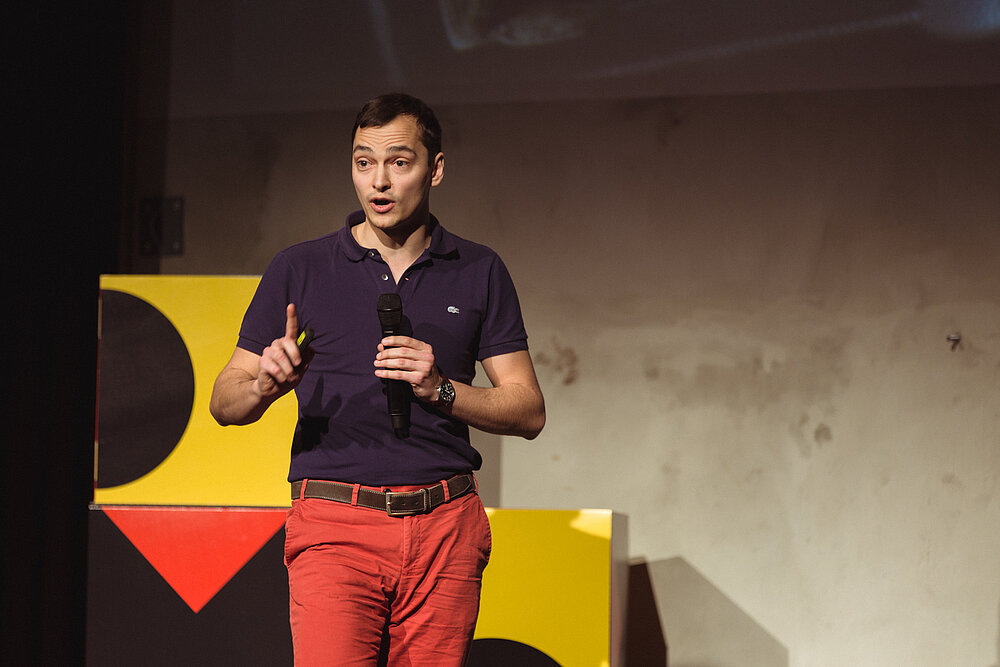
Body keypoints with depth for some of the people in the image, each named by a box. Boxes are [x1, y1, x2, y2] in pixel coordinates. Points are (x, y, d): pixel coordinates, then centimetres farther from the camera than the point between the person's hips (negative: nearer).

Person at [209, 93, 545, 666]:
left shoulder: (479, 272, 13)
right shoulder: (299, 270, 9)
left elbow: (529, 412, 11)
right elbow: (225, 402, 10)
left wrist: (439, 389, -7)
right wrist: (264, 386, -13)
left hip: (445, 529, 2)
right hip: (335, 527, -2)